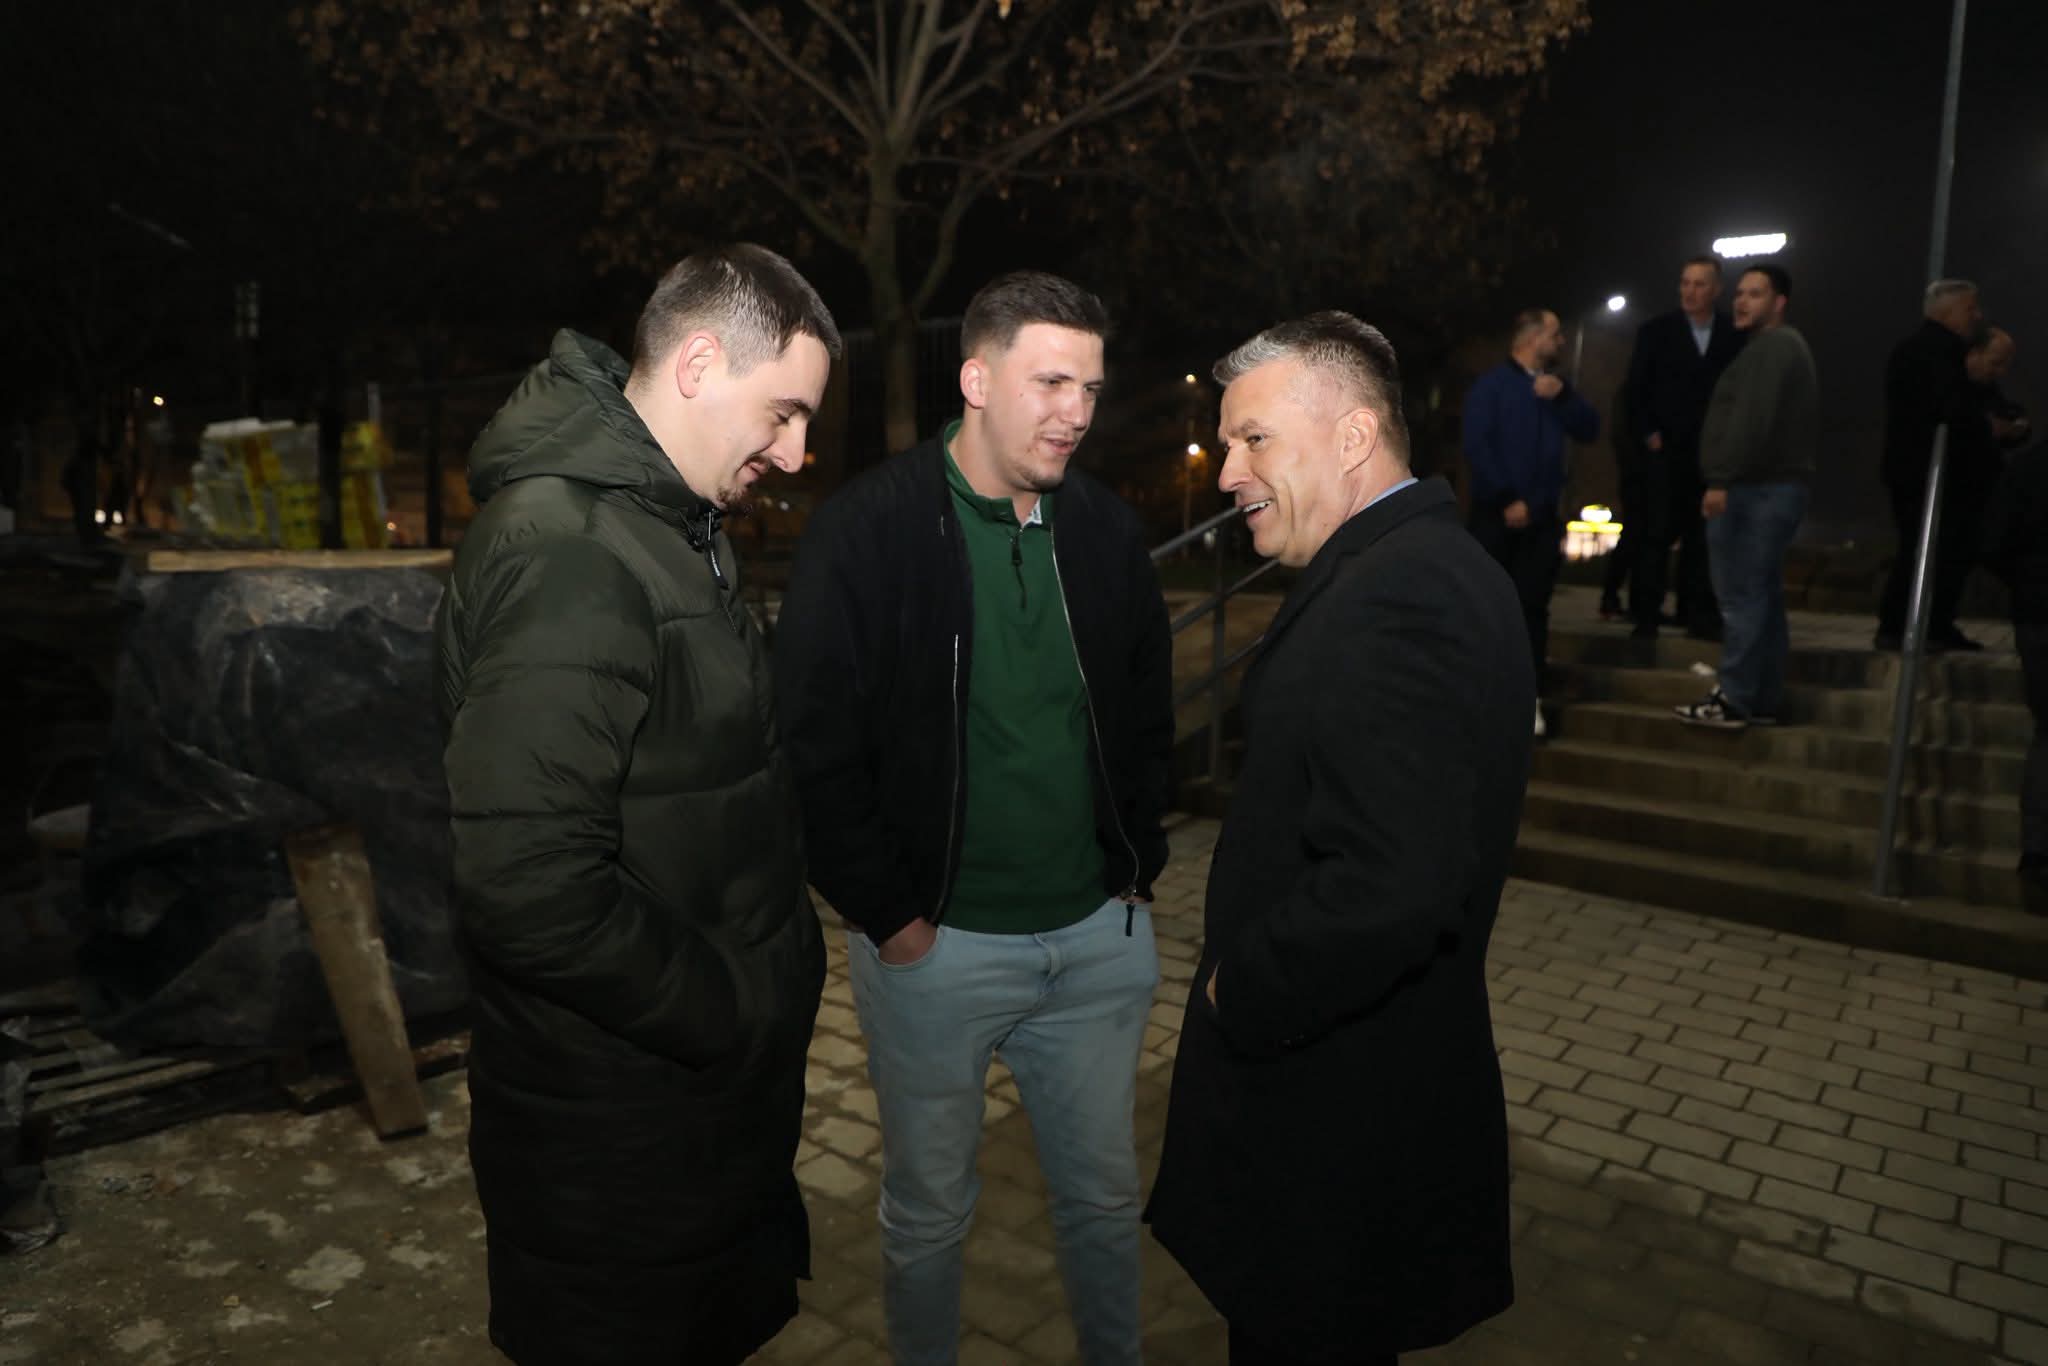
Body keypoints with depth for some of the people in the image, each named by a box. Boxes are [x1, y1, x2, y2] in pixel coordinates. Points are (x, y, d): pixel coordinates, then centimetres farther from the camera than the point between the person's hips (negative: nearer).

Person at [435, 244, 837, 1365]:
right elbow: (528, 885, -31)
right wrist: (734, 1015, -19)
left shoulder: (667, 526, 9)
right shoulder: (565, 548, -25)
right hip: (619, 1138, -9)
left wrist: (771, 986, 8)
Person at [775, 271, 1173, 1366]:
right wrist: (886, 914, -11)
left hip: (1098, 939, 4)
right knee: (929, 1208, 17)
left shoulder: (1107, 532, 3)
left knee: (1106, 1194, 21)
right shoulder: (866, 532, -12)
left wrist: (1136, 870, 6)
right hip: (936, 945, -4)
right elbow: (816, 747, -12)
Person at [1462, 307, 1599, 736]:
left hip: (1542, 516, 5)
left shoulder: (1553, 388, 17)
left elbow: (1589, 429, 10)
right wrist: (1506, 500, -15)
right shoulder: (1491, 384, -3)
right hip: (1497, 512, -4)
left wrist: (1563, 396, -6)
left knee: (1533, 603, 1)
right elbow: (1476, 447, -11)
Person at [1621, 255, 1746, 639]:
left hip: (1711, 452, 1)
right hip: (1663, 449, -1)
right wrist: (1647, 434, -8)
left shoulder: (1734, 335, 5)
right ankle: (1646, 615, 1)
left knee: (1702, 536, 5)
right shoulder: (1656, 330, 4)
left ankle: (1699, 615, 11)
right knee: (1655, 533, -3)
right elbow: (1636, 388, 2)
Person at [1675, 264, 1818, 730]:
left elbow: (1751, 420, -22)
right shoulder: (1787, 345, 25)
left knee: (1741, 596, -10)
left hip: (1755, 487, -11)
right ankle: (1763, 699, 15)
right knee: (1763, 595, 11)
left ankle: (1733, 701, -9)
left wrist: (1722, 479, -24)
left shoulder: (1770, 346, -9)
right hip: (1777, 485, 11)